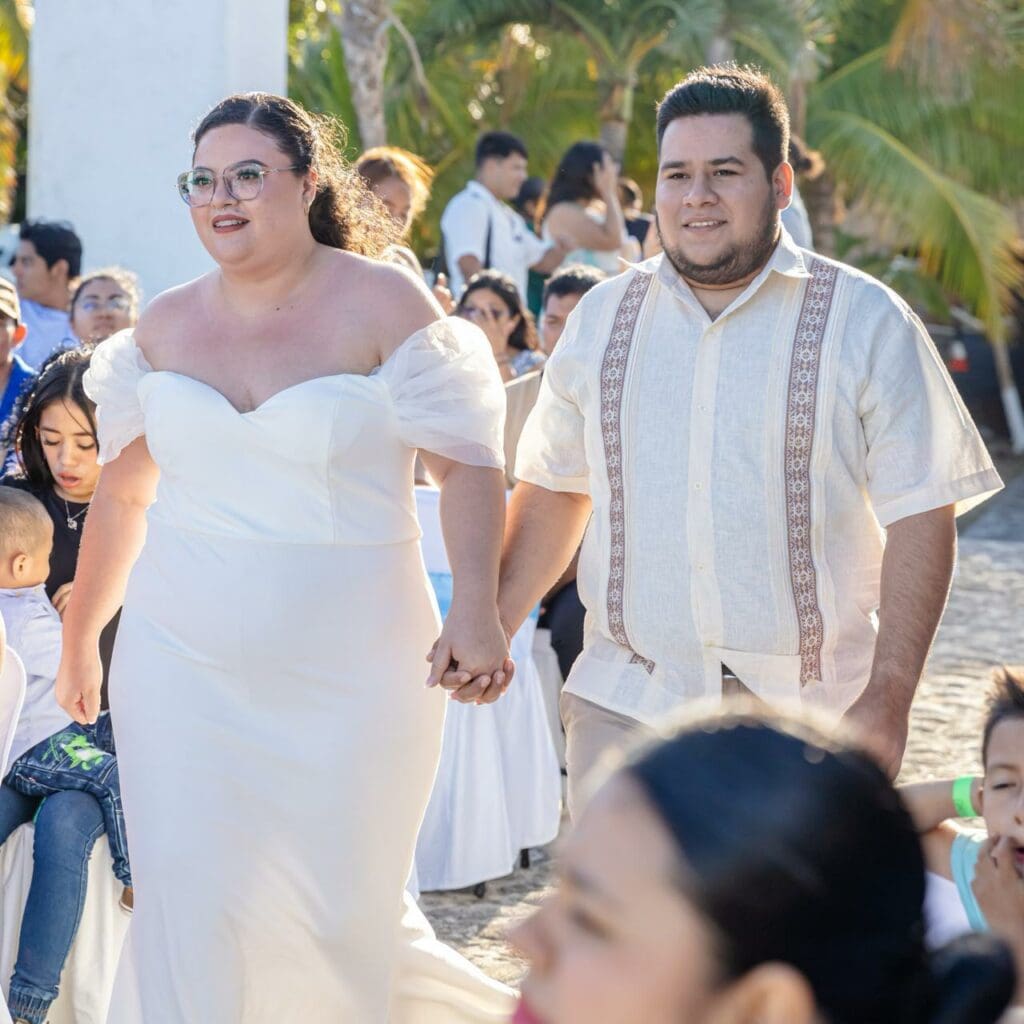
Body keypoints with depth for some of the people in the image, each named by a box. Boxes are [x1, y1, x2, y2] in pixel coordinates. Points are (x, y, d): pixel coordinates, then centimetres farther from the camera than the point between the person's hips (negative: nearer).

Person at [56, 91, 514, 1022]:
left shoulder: (380, 305, -6)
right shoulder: (165, 327, 7)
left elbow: (469, 466, -9)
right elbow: (122, 493, 17)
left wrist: (476, 609, -22)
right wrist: (80, 640, 20)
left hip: (344, 672, -3)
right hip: (184, 666, 3)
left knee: (340, 911, 5)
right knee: (183, 903, -4)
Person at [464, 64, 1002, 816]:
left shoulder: (866, 323, -1)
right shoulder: (602, 321, 10)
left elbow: (921, 519, -4)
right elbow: (553, 490, 19)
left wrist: (888, 700, -12)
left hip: (806, 719, -2)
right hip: (625, 707, 3)